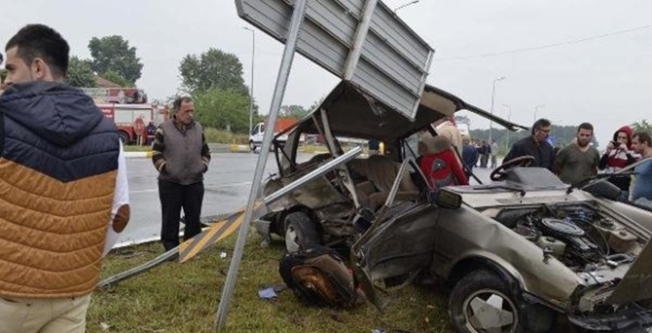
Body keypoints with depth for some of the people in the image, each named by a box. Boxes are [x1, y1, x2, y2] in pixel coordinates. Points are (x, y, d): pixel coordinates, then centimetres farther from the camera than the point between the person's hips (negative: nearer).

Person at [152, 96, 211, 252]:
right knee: (171, 217, 4)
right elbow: (156, 153, 0)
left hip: (194, 181, 3)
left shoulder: (198, 128, 9)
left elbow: (205, 151, 17)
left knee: (194, 216, 8)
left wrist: (204, 165, 3)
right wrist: (164, 167, -10)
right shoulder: (164, 128, -2)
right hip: (170, 182, -3)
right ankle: (170, 247, 15)